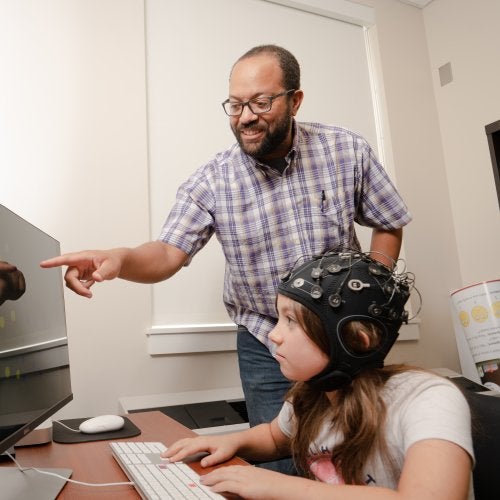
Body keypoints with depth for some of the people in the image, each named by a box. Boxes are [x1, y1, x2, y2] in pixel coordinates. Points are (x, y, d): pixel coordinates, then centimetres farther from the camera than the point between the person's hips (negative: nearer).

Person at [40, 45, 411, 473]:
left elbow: (388, 225, 2)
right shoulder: (212, 182, -12)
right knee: (281, 467, 9)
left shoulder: (348, 151, -9)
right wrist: (120, 259, -37)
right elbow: (169, 253, -16)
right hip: (265, 349, -1)